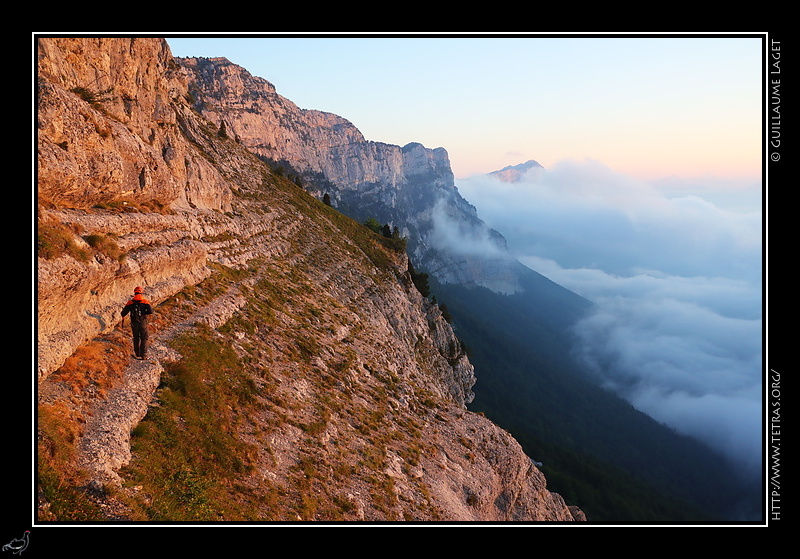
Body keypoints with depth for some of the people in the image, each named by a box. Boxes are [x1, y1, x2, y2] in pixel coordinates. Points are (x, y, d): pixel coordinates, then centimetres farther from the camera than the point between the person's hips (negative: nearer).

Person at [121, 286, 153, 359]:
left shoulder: (130, 302, -1)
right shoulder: (145, 301, -7)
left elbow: (124, 313, -2)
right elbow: (150, 311, -17)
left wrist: (123, 316, 22)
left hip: (134, 324, 2)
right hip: (143, 323, -2)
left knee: (136, 339, 18)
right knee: (144, 339, 8)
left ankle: (137, 354, 25)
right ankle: (143, 355, 5)